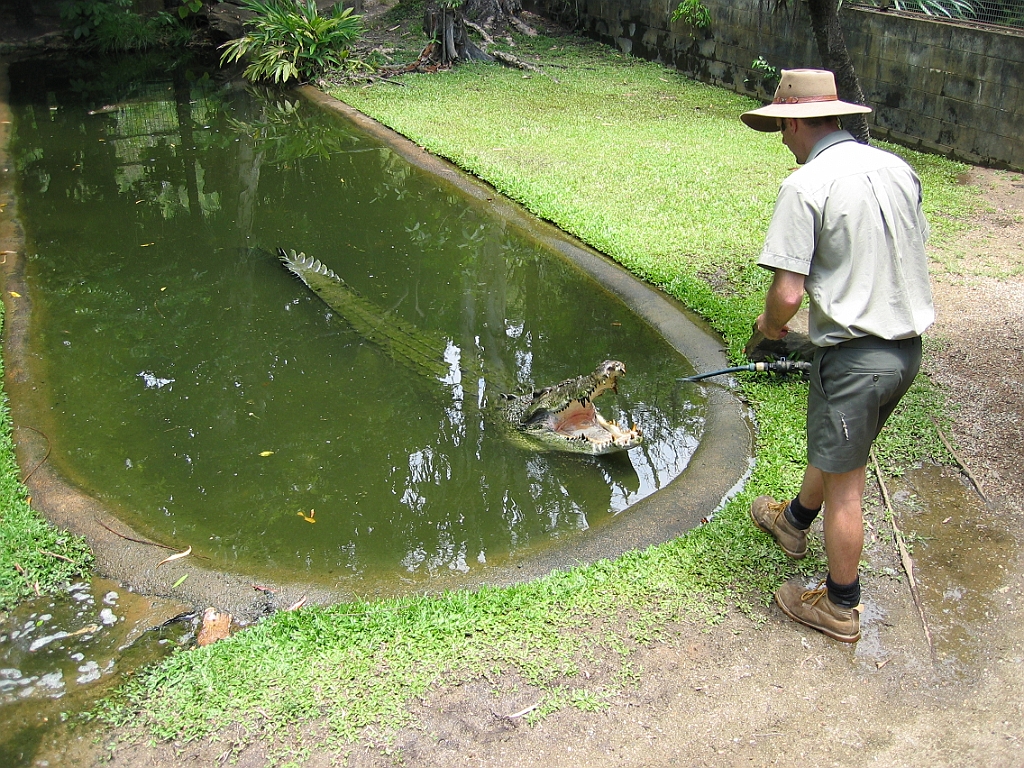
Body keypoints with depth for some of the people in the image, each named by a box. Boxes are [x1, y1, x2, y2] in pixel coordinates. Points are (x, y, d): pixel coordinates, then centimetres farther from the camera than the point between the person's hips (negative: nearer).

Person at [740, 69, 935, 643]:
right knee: (838, 446, 28)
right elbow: (914, 255, 14)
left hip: (855, 354, -8)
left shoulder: (806, 186, -17)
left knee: (844, 483, 7)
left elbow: (788, 293, -21)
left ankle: (840, 606, 23)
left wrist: (771, 324, 1)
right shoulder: (898, 169, 5)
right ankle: (794, 521, 53)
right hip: (909, 347, 8)